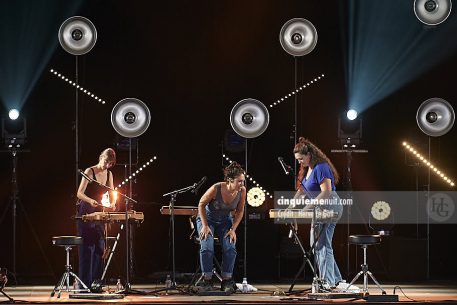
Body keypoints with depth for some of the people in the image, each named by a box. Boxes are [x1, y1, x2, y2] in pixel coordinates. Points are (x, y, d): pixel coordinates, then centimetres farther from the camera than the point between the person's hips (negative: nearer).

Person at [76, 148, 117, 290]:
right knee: (87, 248, -8)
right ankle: (84, 284, -7)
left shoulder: (109, 174, 9)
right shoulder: (90, 172, -11)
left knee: (99, 248, 4)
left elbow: (112, 195, 11)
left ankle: (96, 282, 9)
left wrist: (112, 204, -11)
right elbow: (80, 193, -16)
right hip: (86, 214, -6)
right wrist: (91, 201, -35)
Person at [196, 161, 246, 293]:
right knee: (207, 247, -26)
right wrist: (205, 226, -17)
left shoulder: (242, 191, -18)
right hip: (208, 218, -3)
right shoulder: (216, 189, -30)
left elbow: (240, 212, -2)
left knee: (230, 247, -22)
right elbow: (201, 204, -14)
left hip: (225, 221, 3)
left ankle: (227, 281, -10)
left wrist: (233, 229, -12)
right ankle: (207, 279, -8)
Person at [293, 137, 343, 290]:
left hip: (330, 208, -11)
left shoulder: (321, 168, -18)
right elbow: (302, 190, 19)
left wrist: (310, 206, -25)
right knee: (316, 246, 13)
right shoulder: (307, 169, 13)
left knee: (322, 246, -11)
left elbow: (326, 191, -24)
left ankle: (328, 282, -11)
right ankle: (335, 278, 18)